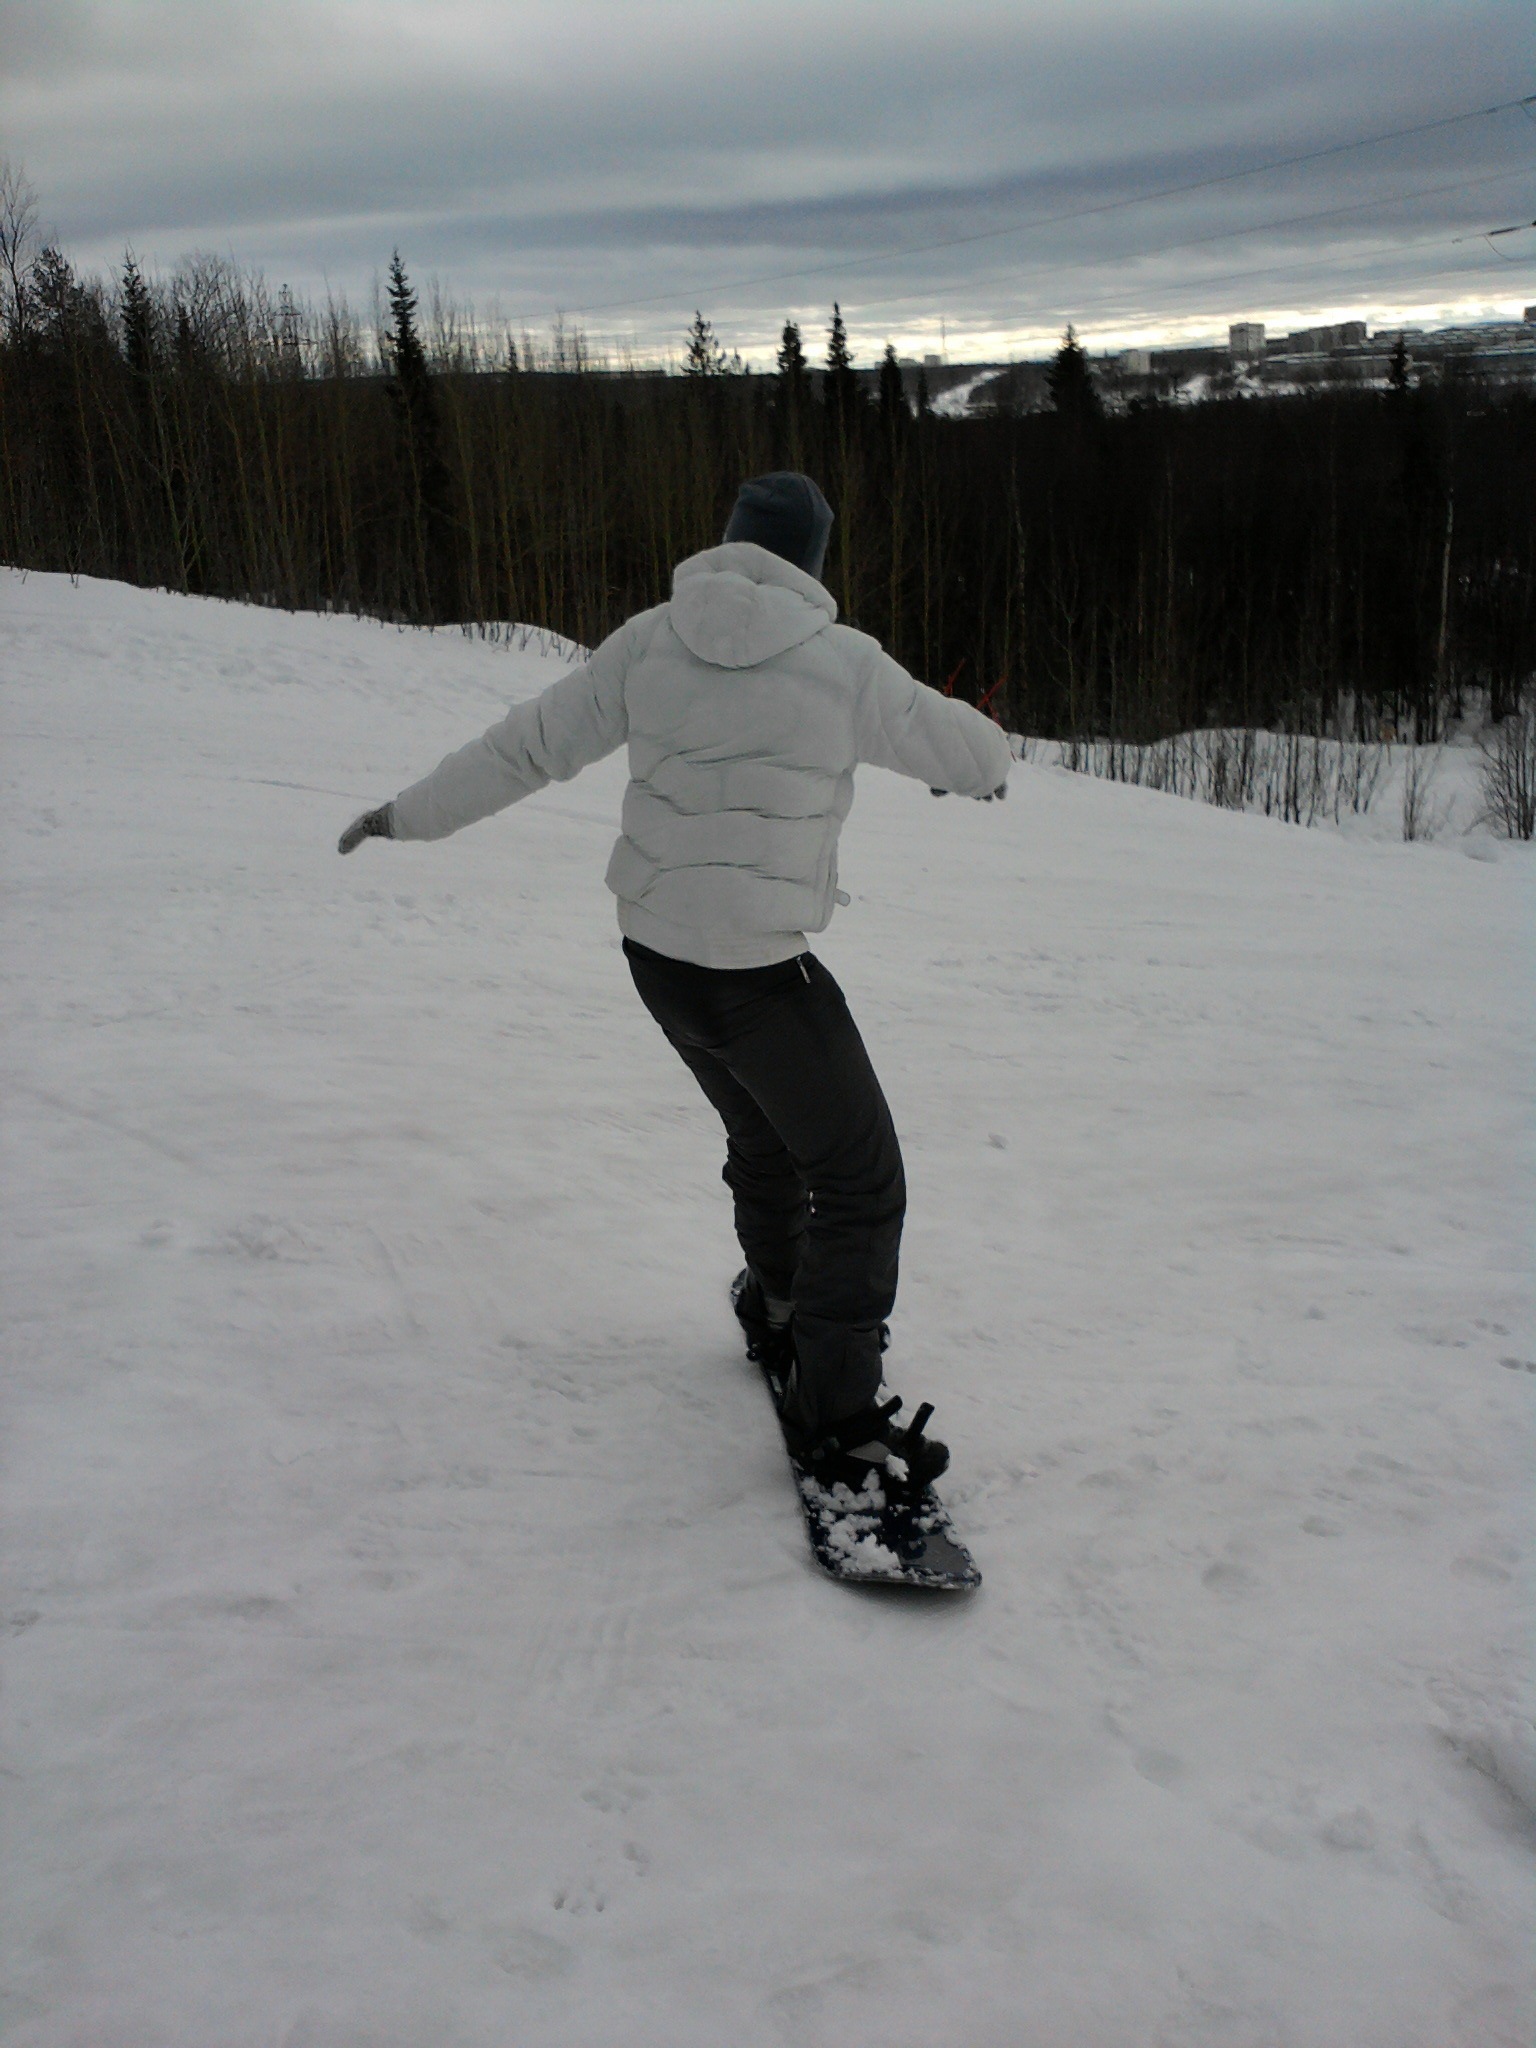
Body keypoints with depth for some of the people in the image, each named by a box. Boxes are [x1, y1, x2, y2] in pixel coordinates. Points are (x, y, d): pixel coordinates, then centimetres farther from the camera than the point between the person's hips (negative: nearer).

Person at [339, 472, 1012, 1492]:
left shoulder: (653, 641, -1)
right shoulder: (843, 666, -14)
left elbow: (531, 743, 5)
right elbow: (971, 754, -1)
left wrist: (412, 812, 18)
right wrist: (988, 756, 25)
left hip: (655, 950, 7)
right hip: (759, 974, -7)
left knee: (766, 1137, 28)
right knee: (860, 1182, 6)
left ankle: (778, 1310, 49)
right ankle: (836, 1415, 10)